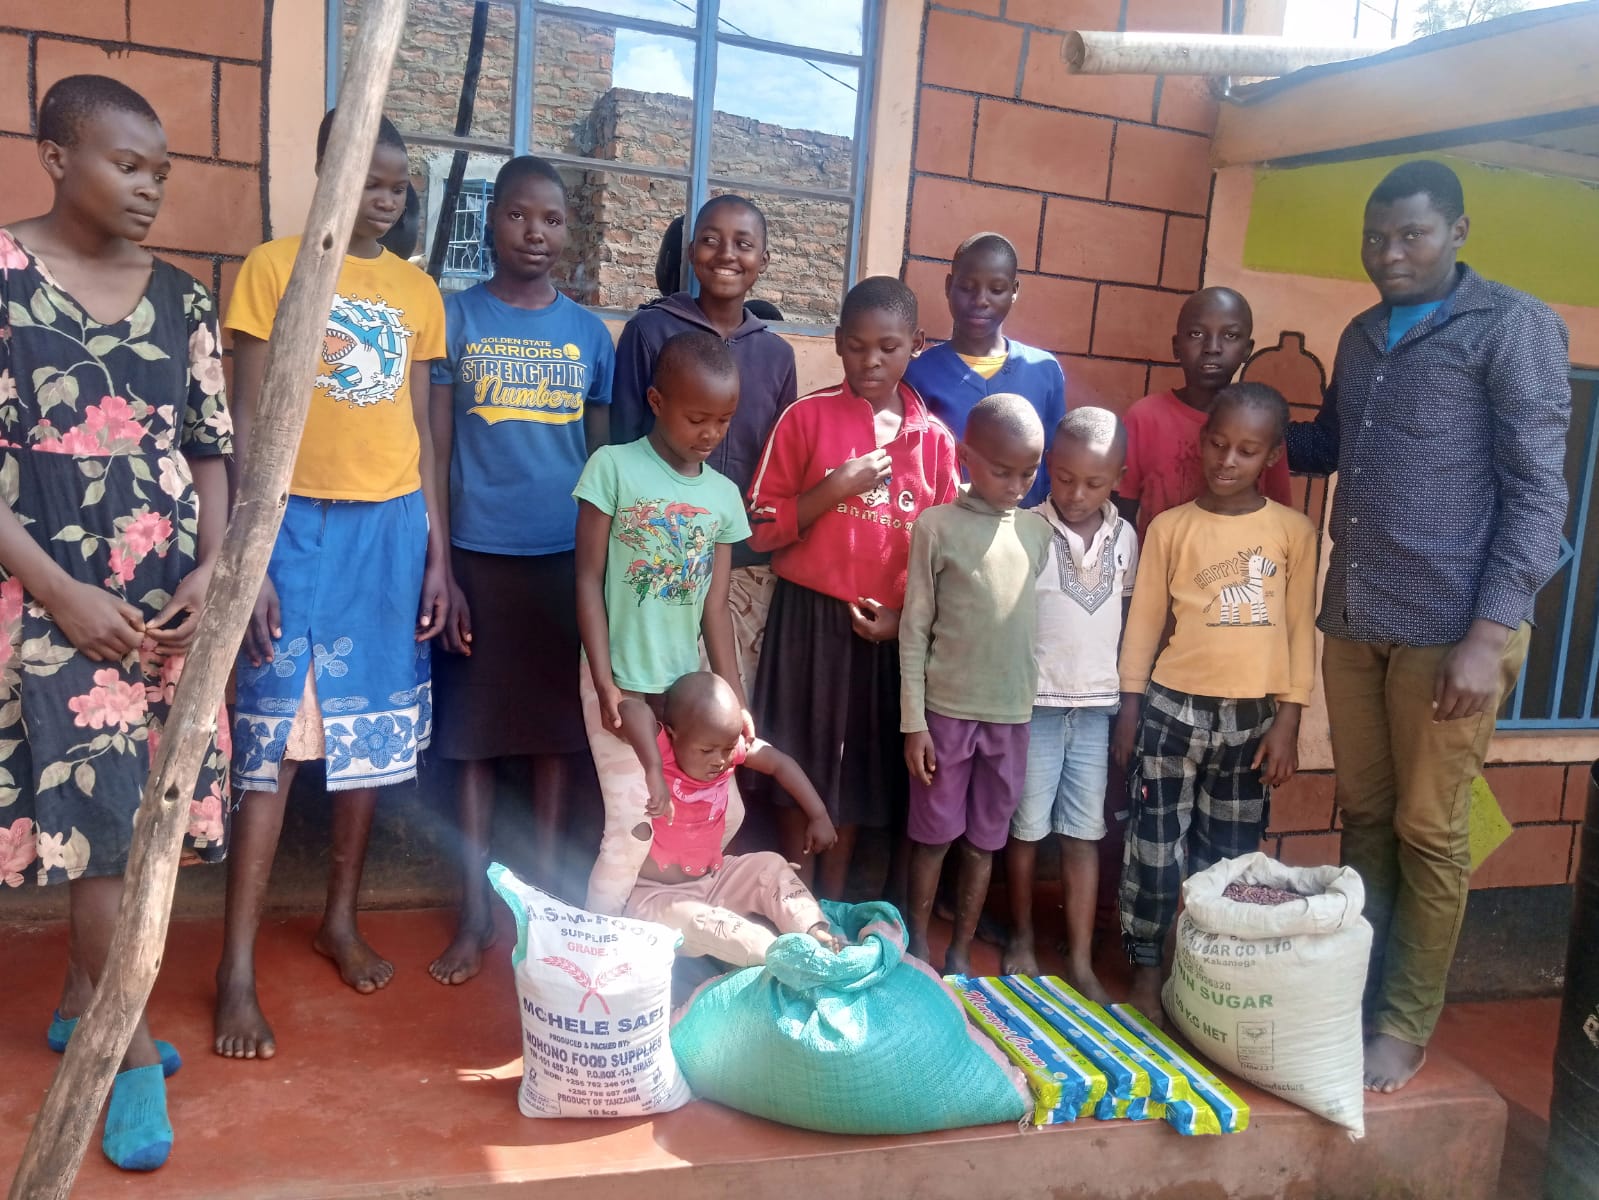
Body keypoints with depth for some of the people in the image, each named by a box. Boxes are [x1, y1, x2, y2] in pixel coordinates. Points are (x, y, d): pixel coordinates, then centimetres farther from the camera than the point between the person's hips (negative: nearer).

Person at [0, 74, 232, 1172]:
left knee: (127, 811, 10)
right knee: (93, 814, -2)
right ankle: (135, 1050, 10)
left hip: (171, 599, 4)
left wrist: (212, 571, -5)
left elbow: (212, 448, 9)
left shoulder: (180, 297, 8)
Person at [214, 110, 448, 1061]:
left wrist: (438, 552, 7)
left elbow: (422, 432, 12)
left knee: (373, 736, 9)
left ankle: (342, 920, 27)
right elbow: (247, 426, -5)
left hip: (395, 528, 4)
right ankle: (238, 969, 5)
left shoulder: (419, 292, 11)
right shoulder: (274, 269, -1)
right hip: (300, 524, -4)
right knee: (274, 745, -4)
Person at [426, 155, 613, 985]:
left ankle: (545, 895, 23)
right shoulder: (455, 317, 2)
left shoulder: (590, 333, 8)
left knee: (556, 731, 9)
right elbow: (436, 450, 0)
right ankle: (474, 914, 16)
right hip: (479, 558, -2)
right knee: (475, 734, 5)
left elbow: (602, 456, 10)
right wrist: (439, 568, -6)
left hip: (568, 559, 2)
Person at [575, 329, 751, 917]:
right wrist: (605, 683, -13)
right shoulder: (614, 467, -10)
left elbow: (715, 606, 4)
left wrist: (735, 700, 1)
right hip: (622, 680, -5)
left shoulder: (724, 495, 3)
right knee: (633, 825, -3)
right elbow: (589, 581, -9)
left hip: (686, 683, 5)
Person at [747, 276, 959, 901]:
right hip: (810, 615, -2)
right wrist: (835, 488, -17)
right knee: (801, 758, 5)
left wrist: (904, 616, -5)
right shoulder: (806, 417, -4)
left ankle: (833, 901, 29)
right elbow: (763, 528, -5)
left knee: (859, 762, 12)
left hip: (888, 626, 2)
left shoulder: (933, 437, 3)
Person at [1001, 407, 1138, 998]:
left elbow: (1128, 617, 12)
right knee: (1027, 827, 8)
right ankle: (1021, 939, 27)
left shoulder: (1125, 537, 4)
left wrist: (1128, 700, 9)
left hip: (1096, 705, 3)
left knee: (1084, 832, 7)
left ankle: (1080, 959, 15)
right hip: (1035, 703, -3)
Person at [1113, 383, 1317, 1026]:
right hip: (1174, 709, -1)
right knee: (1156, 849, 3)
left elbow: (1300, 629, 3)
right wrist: (1130, 714, 2)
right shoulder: (1170, 526, -1)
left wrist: (1287, 721, -1)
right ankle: (1146, 971, 18)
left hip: (1253, 716, 1)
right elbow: (1143, 624, 3)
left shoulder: (1294, 530, 1)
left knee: (1229, 856, 10)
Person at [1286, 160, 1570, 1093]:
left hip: (1450, 627, -6)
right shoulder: (1362, 337, 15)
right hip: (1354, 620, 6)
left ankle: (1405, 1026, 18)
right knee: (1364, 817, 14)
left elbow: (1538, 490, -10)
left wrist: (1490, 634, -17)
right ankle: (1348, 994, 27)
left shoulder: (1515, 326, -4)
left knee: (1429, 834, 4)